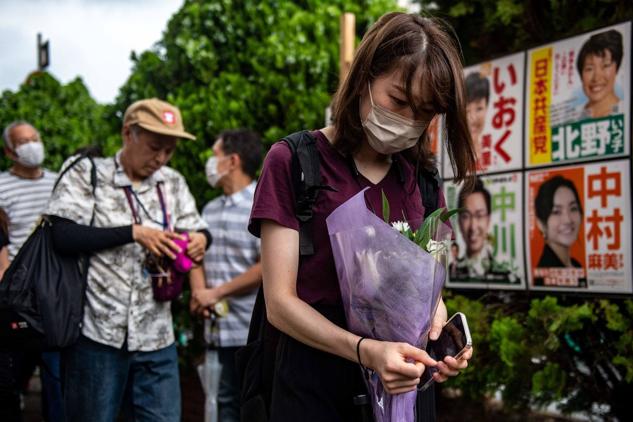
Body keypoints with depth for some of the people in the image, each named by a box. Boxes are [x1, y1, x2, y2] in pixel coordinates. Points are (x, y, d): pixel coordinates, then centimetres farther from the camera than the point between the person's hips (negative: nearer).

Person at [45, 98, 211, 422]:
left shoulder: (173, 183, 12)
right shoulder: (86, 172, -2)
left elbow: (198, 230, 16)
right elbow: (63, 236, -14)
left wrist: (200, 239, -9)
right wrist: (134, 233, -16)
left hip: (156, 337, 4)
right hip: (97, 333, -4)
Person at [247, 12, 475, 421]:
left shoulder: (421, 176, 6)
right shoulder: (292, 163, -8)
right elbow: (280, 302, -12)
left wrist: (439, 328, -11)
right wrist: (365, 351, -27)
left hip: (404, 382, 5)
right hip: (316, 382, -4)